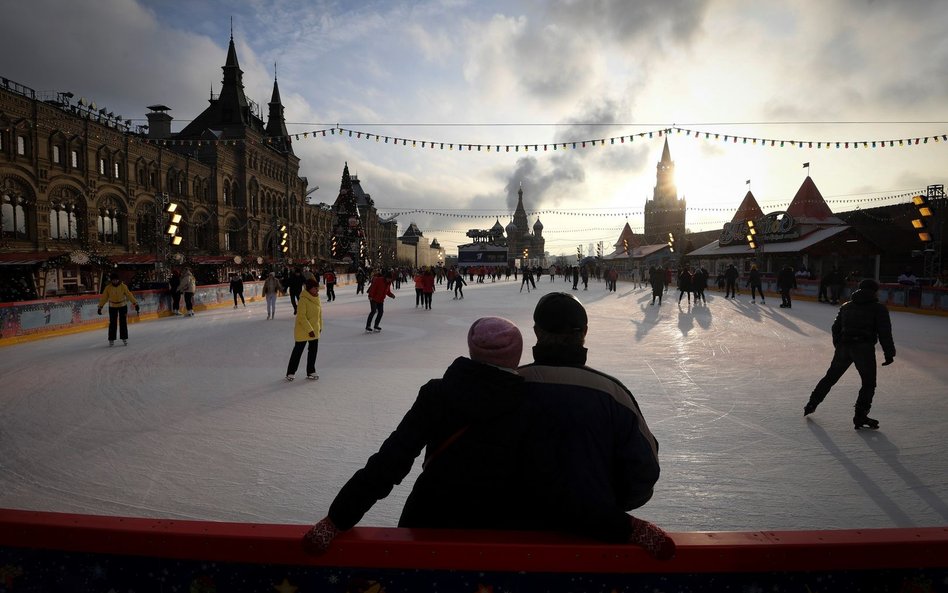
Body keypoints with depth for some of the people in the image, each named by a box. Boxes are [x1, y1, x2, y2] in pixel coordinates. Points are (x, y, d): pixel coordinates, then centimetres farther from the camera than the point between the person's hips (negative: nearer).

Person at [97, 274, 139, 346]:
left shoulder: (123, 286, -13)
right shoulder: (108, 287, -10)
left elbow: (129, 295, -11)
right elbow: (104, 298, -4)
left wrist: (135, 304, -14)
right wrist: (100, 307, -4)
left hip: (123, 306, 0)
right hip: (112, 307, 0)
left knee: (123, 323, 2)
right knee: (112, 323, 1)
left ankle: (124, 338, 12)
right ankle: (111, 339, 9)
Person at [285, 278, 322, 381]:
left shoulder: (316, 298, 4)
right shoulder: (303, 300, -20)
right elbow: (301, 316, -23)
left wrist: (320, 326, 14)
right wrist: (309, 330, -23)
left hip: (314, 330, 7)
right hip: (303, 330, -7)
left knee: (313, 350, 12)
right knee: (298, 351, 5)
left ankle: (311, 371, 25)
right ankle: (290, 372, 20)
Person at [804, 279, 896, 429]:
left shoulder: (846, 307, 17)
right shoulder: (879, 308, 3)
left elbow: (836, 328, 18)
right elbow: (884, 333, -3)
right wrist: (889, 353, 1)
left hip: (843, 346, 5)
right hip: (864, 347, -5)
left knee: (830, 377, 17)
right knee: (869, 383, 8)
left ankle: (811, 404, 22)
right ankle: (860, 416, 3)